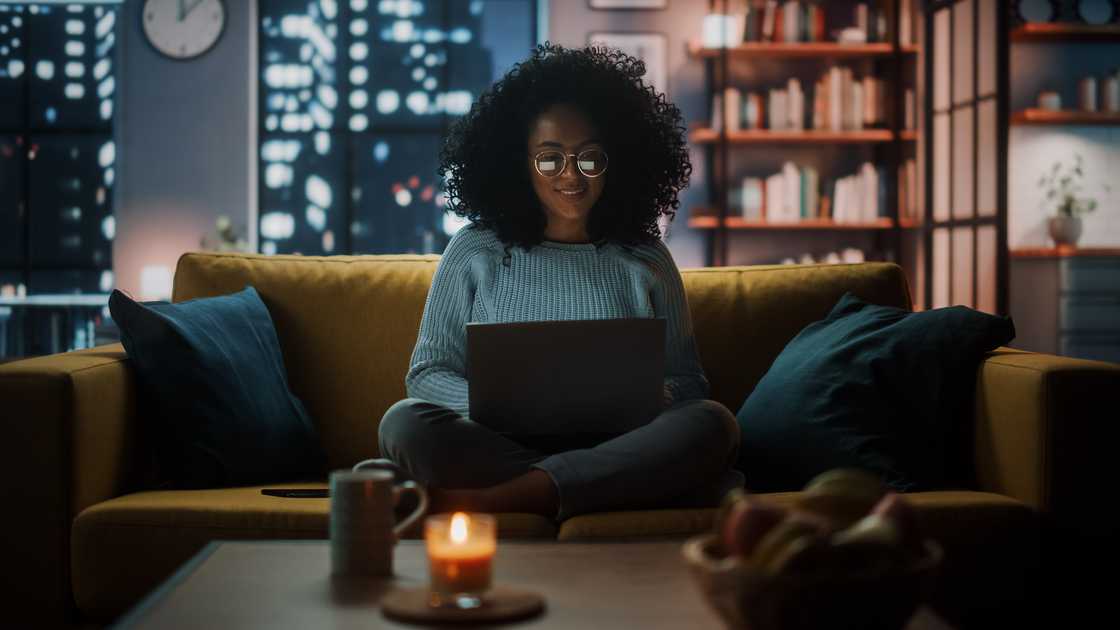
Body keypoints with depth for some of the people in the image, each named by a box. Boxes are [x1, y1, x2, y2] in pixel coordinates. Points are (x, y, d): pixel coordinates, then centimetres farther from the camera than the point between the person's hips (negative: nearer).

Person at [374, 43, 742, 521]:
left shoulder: (645, 261, 14)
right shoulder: (475, 252, 11)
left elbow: (687, 381, 14)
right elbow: (427, 372, 7)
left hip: (620, 449, 1)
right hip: (500, 443, 0)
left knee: (712, 422, -29)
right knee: (405, 423, -28)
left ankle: (488, 499, -35)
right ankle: (648, 486, -27)